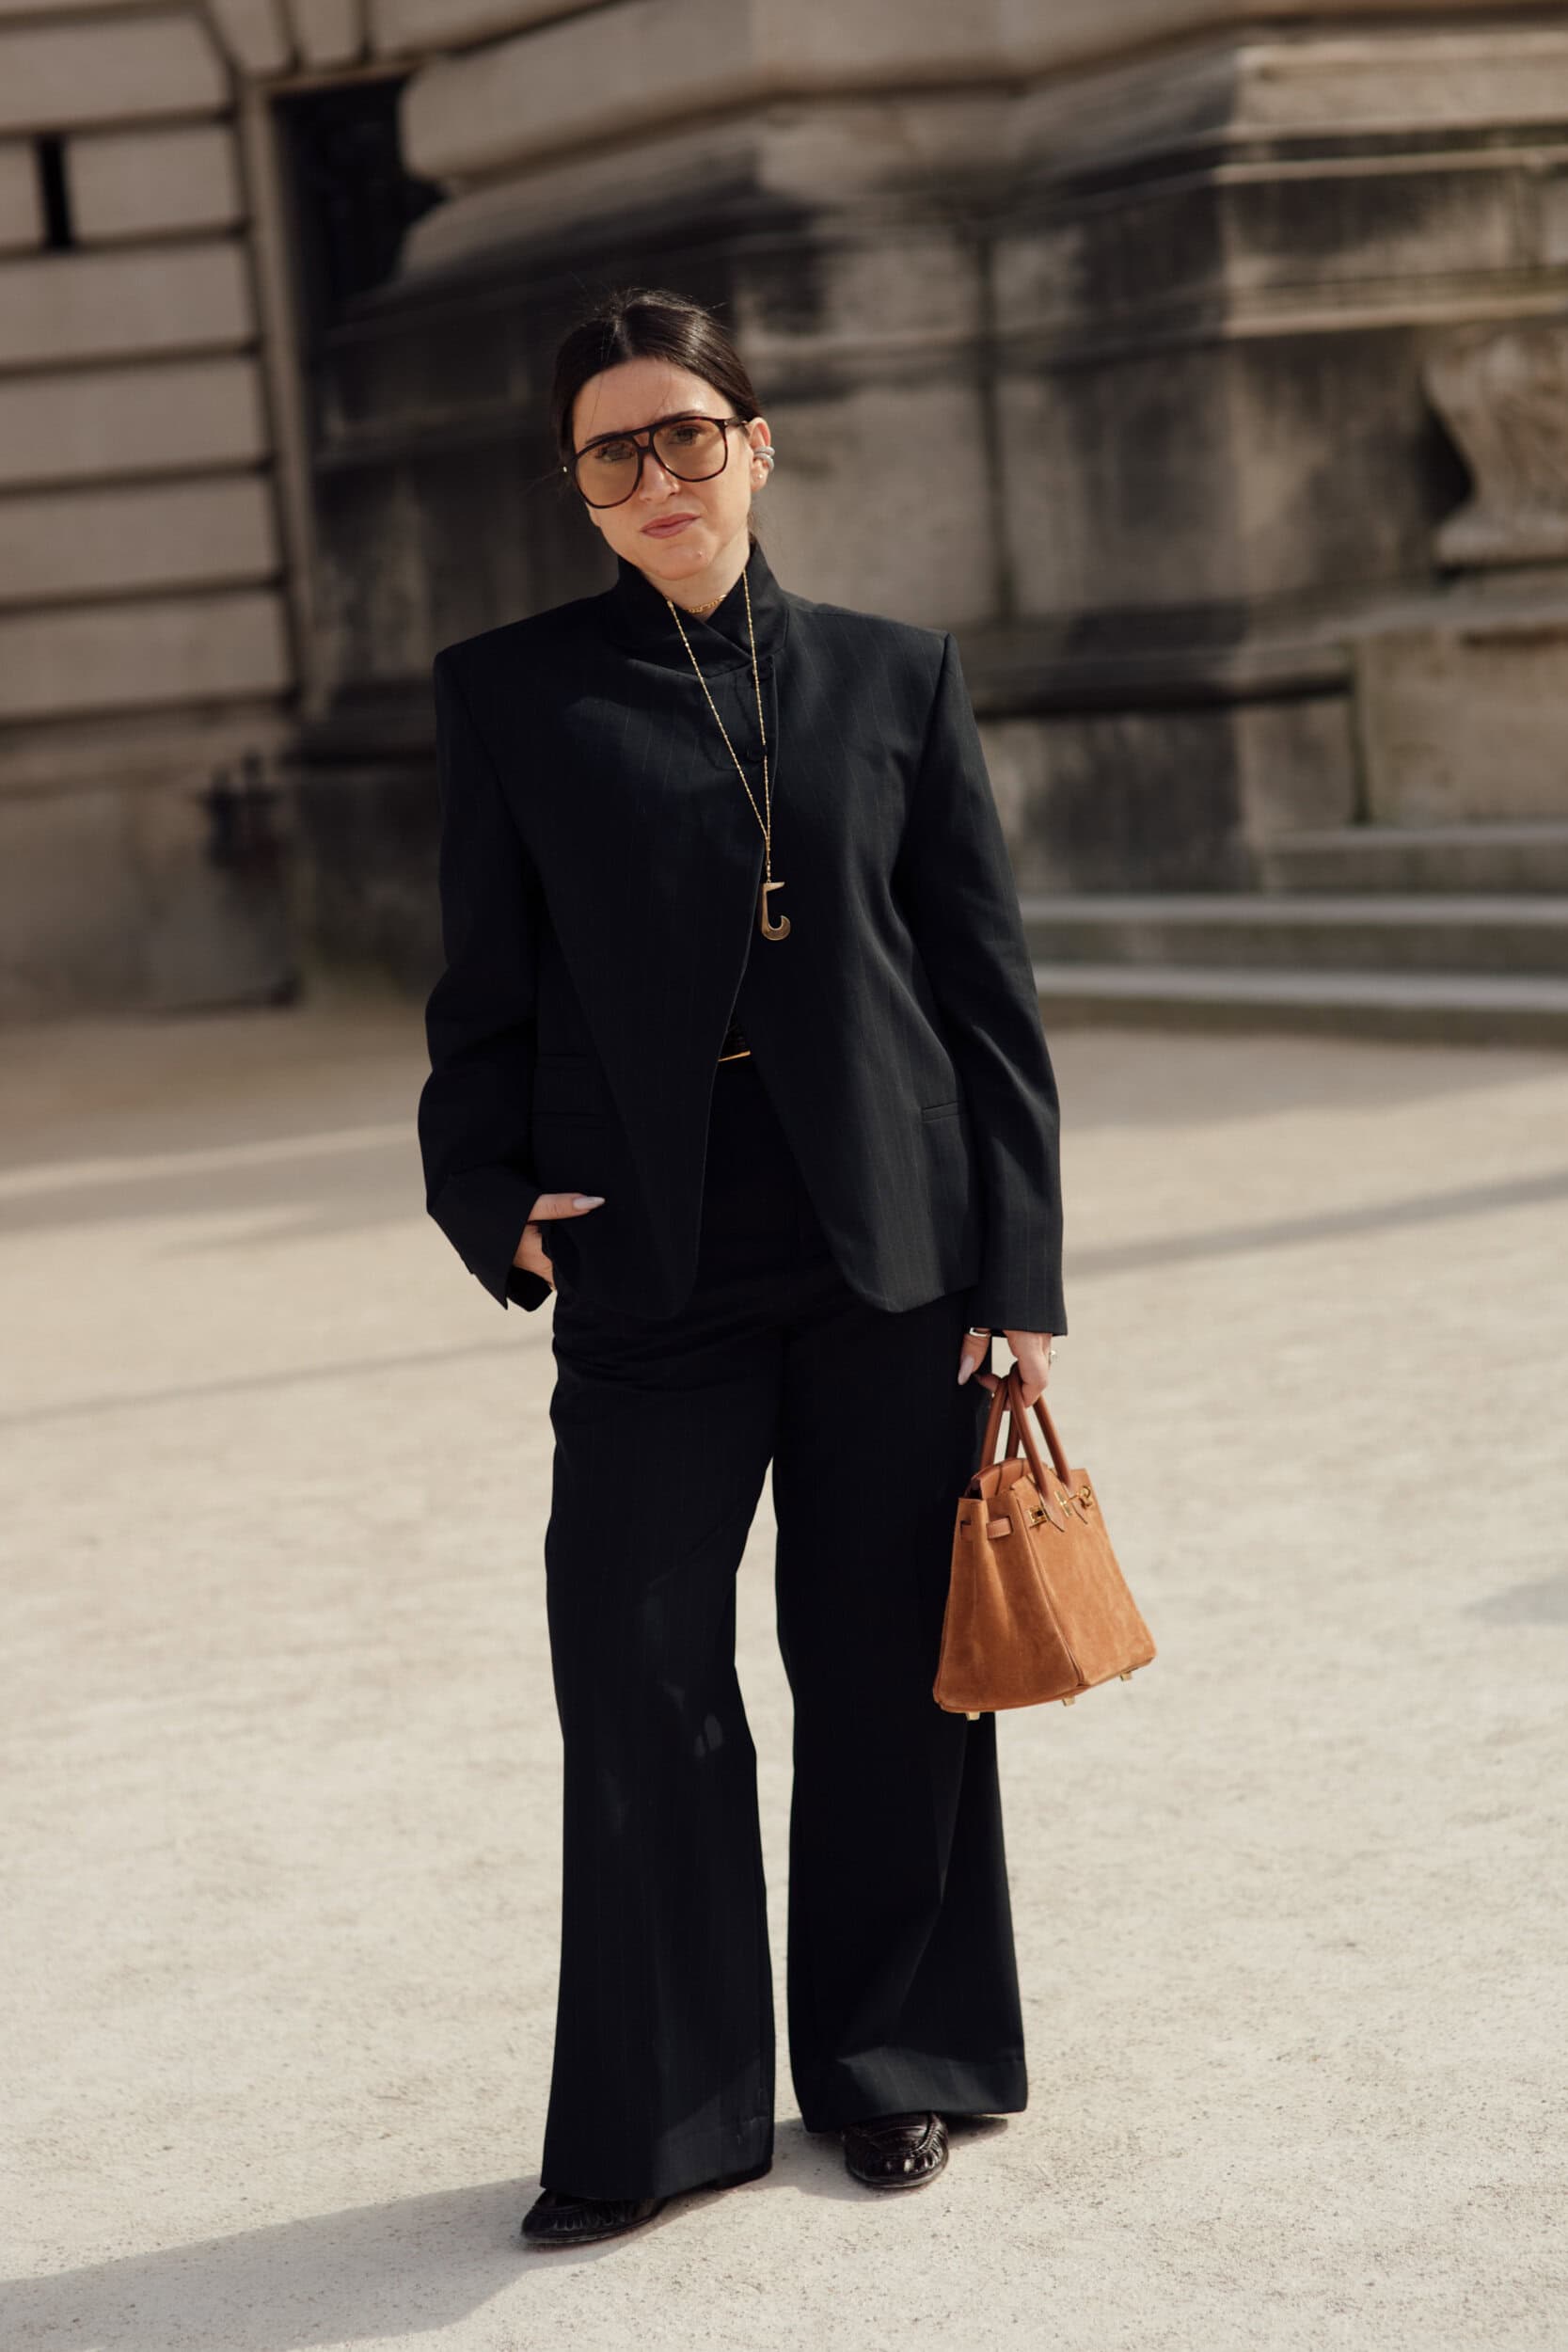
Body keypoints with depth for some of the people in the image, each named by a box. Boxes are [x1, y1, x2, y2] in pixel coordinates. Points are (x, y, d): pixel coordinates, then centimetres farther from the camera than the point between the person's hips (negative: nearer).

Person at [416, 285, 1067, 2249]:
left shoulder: (893, 679, 7)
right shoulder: (511, 692, 6)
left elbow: (988, 985, 6)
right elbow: (487, 985, 8)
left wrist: (1021, 1273, 0)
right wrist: (489, 1195, -9)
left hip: (892, 1255, 1)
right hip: (655, 1264, 0)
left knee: (884, 1674, 7)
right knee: (639, 1668, -3)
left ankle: (898, 2065, 25)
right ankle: (660, 2118, 12)